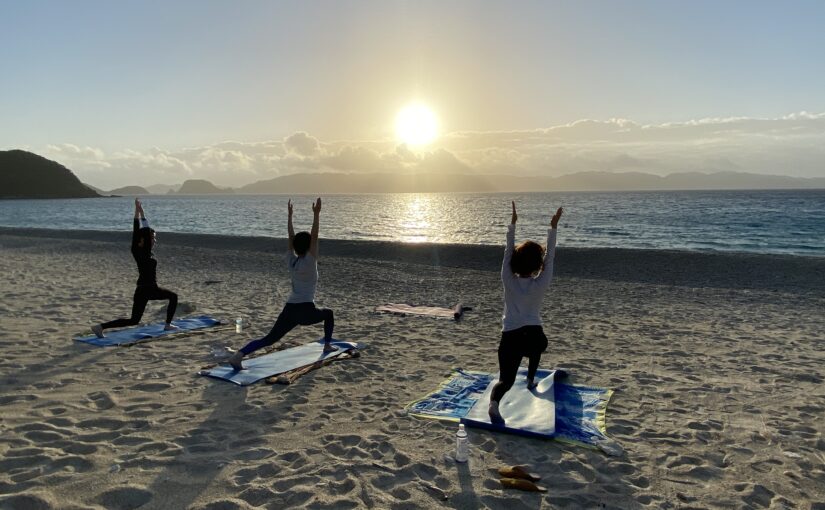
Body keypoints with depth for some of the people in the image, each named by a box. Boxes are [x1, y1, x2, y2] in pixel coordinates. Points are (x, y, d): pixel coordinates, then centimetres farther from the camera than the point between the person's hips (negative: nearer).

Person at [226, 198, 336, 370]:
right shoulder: (310, 262, -8)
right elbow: (315, 237, -13)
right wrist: (316, 214, -15)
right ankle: (327, 345, 31)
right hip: (306, 310, -5)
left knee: (269, 339, 2)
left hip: (289, 310, 5)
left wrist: (290, 215, 20)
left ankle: (239, 355, -19)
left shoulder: (291, 261, 8)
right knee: (328, 313, 27)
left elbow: (291, 238, 15)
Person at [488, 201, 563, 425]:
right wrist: (553, 227, 5)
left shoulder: (508, 280, -2)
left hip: (510, 337, -1)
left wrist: (513, 223, 8)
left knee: (506, 380, 1)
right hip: (534, 336, 1)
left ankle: (494, 402, -28)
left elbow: (508, 250, 4)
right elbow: (550, 256, 2)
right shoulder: (540, 283, -4)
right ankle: (530, 381, 46)